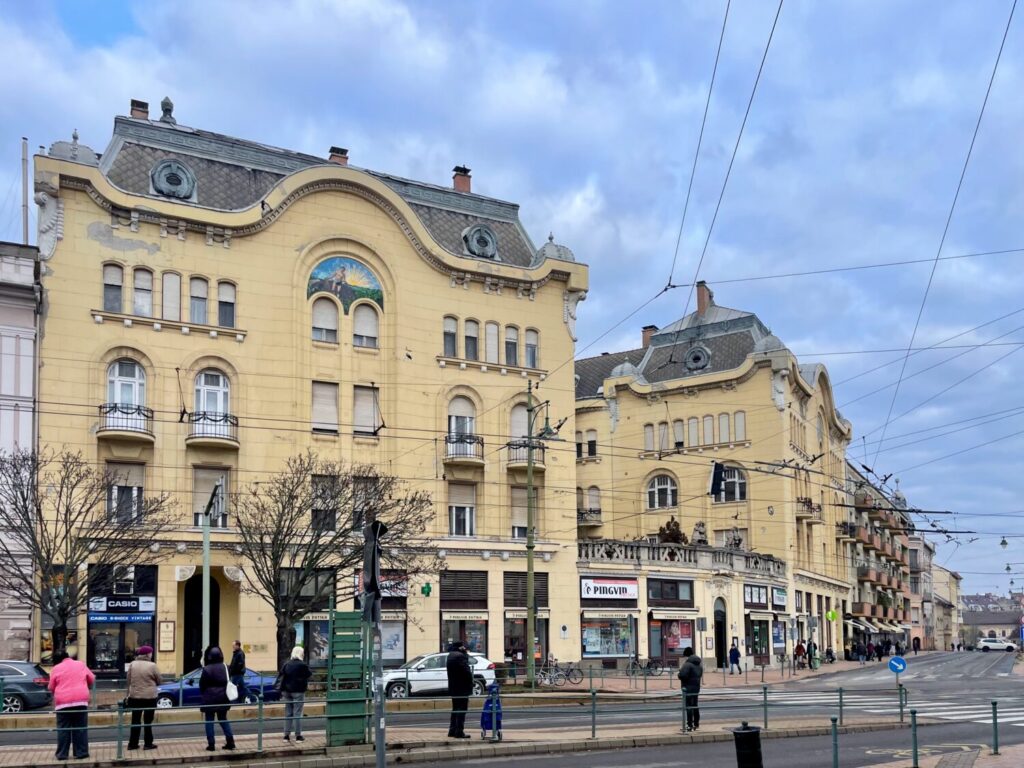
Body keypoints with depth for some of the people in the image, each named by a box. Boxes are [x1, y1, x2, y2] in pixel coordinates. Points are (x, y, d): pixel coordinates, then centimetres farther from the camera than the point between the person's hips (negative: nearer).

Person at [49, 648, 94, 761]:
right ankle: (81, 753, 4)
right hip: (81, 700, 1)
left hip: (63, 702, -1)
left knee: (63, 729, 5)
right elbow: (92, 680, 17)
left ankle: (62, 754, 6)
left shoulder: (56, 669, 3)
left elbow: (51, 687, 6)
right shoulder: (80, 664, 10)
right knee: (80, 728, 6)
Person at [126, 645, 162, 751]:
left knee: (135, 720, 12)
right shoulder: (152, 666, -11)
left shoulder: (132, 664, -1)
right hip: (150, 697, -3)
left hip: (135, 696, 3)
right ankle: (148, 744, 8)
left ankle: (132, 743, 14)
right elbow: (159, 681, -1)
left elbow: (128, 681, 4)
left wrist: (129, 693, 14)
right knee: (148, 721, 6)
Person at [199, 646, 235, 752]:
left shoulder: (207, 669, -14)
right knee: (223, 719, 16)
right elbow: (229, 682, 9)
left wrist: (202, 696, 7)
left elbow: (202, 685, -8)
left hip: (210, 699, -5)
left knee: (209, 721, 5)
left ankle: (211, 744, 1)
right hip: (223, 698, 5)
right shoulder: (226, 667, 1)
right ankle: (230, 741, 8)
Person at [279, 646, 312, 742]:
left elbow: (281, 677, 6)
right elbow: (308, 676, -4)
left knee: (288, 713, 11)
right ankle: (298, 736, 2)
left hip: (287, 691, 5)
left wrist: (282, 691, 13)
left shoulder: (287, 664, 4)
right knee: (297, 713, 0)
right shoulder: (303, 665, -11)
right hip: (298, 691, -5)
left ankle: (286, 735, 12)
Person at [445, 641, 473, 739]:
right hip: (462, 688, -9)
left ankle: (452, 731, 18)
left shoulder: (450, 656, 12)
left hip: (453, 687, 9)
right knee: (462, 709, -5)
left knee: (455, 709, 16)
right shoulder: (460, 656, -18)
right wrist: (470, 684, -8)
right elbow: (467, 671, -19)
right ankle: (459, 732, -6)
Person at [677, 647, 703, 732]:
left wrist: (680, 671, -7)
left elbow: (682, 675, -28)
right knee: (695, 705, 18)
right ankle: (696, 723, 26)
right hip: (696, 687, 9)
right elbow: (700, 674, 19)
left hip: (688, 688, -9)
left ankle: (690, 725, -5)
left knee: (689, 706, -4)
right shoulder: (699, 665, 11)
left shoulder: (687, 664, -19)